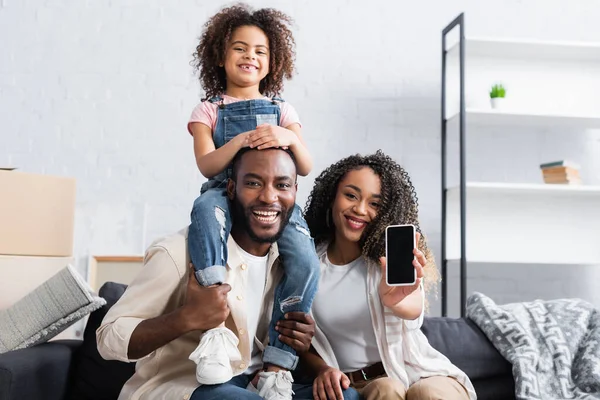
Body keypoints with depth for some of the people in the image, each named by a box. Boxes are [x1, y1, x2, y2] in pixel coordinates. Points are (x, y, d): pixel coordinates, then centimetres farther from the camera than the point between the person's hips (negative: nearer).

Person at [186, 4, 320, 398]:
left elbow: (306, 168, 9)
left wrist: (290, 139, -13)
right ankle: (217, 326, -45)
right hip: (226, 193, -1)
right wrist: (240, 142, -20)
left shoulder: (282, 110, 19)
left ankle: (278, 365, -22)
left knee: (306, 262, -28)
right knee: (206, 206, -40)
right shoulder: (208, 111, 15)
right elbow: (207, 165, -1)